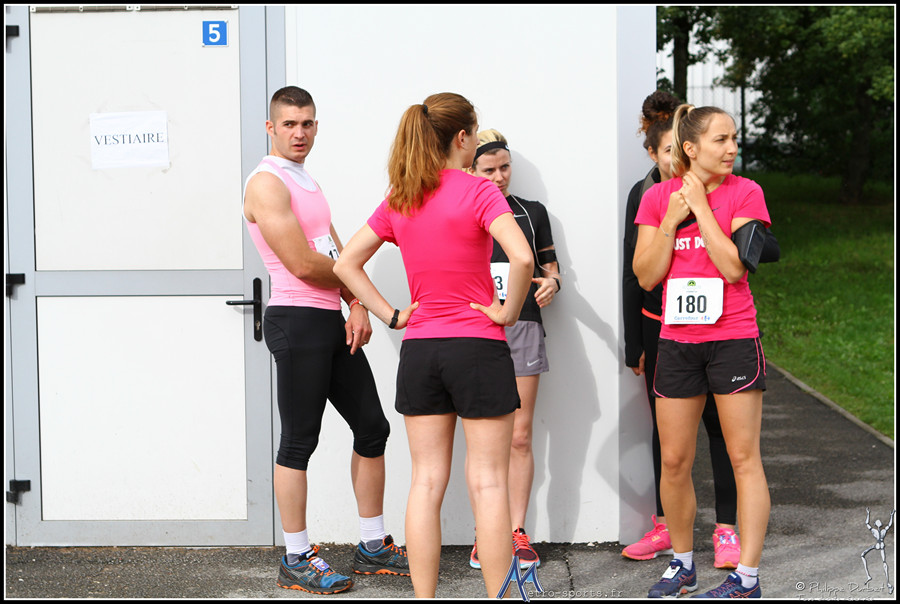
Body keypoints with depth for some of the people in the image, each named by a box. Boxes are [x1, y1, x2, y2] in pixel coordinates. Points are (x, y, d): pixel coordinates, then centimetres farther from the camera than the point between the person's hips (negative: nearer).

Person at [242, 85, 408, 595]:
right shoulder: (268, 183, -10)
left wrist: (358, 306, -1)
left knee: (372, 428, 11)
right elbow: (303, 264, -18)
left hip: (334, 323, 9)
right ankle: (297, 560, 6)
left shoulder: (309, 183, 19)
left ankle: (374, 547, 21)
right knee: (300, 441, -3)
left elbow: (341, 256, 15)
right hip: (297, 322, -9)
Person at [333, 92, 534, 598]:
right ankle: (499, 596, 4)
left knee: (426, 483, 9)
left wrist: (392, 315, 8)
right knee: (488, 483, 1)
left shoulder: (399, 201, 7)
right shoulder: (478, 191, -11)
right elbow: (521, 257, -25)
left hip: (420, 348, 5)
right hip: (478, 347, -5)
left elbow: (346, 263, 11)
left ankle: (424, 598, 11)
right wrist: (508, 310, -10)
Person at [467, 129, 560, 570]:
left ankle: (517, 532, 6)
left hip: (523, 327, 1)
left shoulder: (532, 213, 13)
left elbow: (550, 266, 19)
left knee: (519, 436, 0)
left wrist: (552, 283, -3)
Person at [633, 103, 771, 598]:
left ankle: (747, 578, 2)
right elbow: (646, 276, 1)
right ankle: (682, 564, 24)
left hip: (733, 339, -3)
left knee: (743, 459, -2)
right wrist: (672, 219, -10)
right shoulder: (658, 196, 5)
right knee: (673, 461, 7)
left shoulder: (745, 193, -3)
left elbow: (734, 267, -14)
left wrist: (701, 205, -13)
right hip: (677, 340, 3)